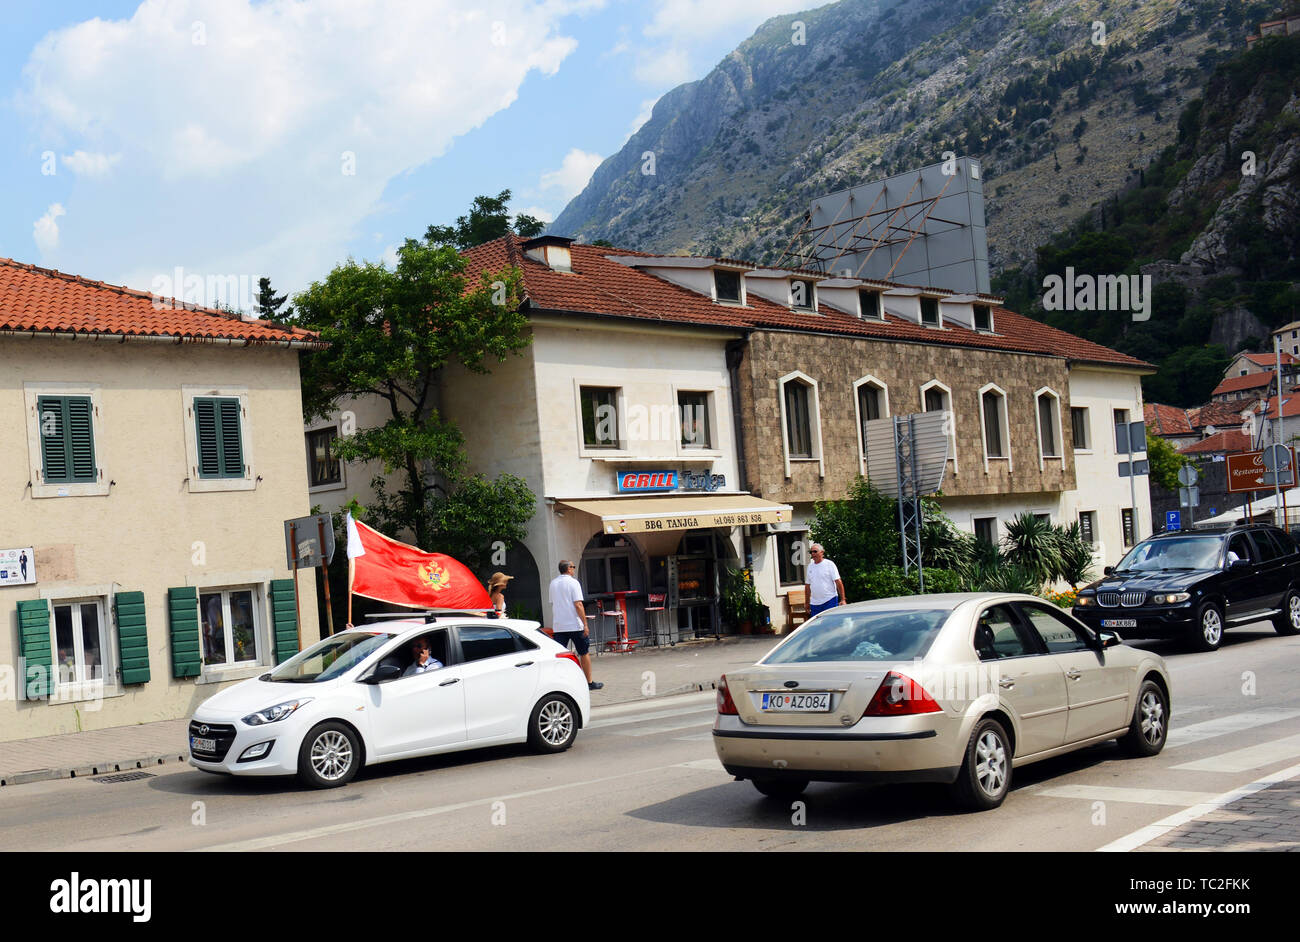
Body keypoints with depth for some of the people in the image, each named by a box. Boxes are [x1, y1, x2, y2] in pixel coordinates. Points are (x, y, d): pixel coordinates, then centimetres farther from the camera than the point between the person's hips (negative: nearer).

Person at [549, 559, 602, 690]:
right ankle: (589, 683, 15)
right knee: (584, 653, 9)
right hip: (575, 625, -5)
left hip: (558, 626, 5)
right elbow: (578, 605, -15)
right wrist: (585, 624, -14)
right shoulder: (573, 582, -9)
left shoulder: (553, 583, 9)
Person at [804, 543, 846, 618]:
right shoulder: (810, 566, 13)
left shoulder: (829, 564, -2)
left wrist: (842, 600, -11)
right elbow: (807, 586, 18)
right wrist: (807, 603, 16)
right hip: (814, 603, 5)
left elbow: (838, 582, -6)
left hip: (830, 601, -5)